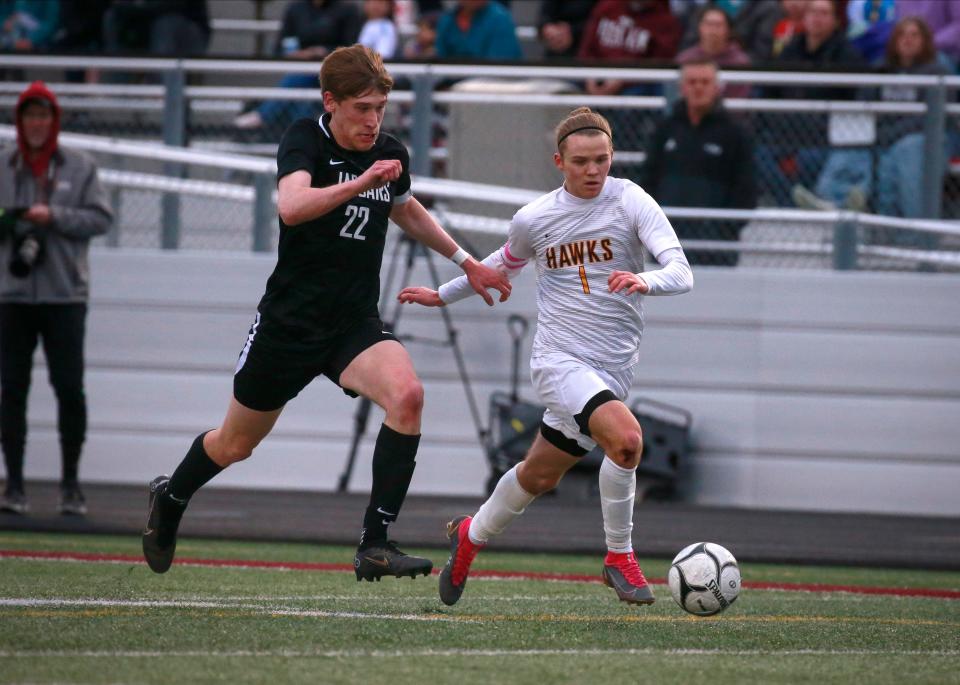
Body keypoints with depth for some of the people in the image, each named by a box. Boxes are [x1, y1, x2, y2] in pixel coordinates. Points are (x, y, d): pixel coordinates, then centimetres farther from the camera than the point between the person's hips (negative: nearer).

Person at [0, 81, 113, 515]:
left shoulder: (80, 168, 5)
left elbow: (100, 218, -1)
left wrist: (54, 216, -13)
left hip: (65, 295, -1)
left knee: (69, 389, -3)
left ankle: (71, 484, 8)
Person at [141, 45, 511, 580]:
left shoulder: (391, 154, 3)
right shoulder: (305, 140, -13)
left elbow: (406, 209, 27)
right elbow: (292, 206, -34)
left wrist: (466, 262, 29)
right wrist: (361, 181, -45)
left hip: (357, 325, 3)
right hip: (290, 320, -3)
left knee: (406, 394, -28)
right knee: (235, 445, 12)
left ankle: (376, 545, -26)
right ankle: (170, 499, 46)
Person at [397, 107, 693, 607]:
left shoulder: (631, 202, -5)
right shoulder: (533, 219, 0)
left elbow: (682, 273, -15)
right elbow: (504, 264, 22)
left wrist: (645, 280, -37)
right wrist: (443, 296, 32)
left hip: (614, 368, 2)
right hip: (558, 359, -2)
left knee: (540, 475, 14)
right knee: (625, 436, -28)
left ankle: (471, 535, 43)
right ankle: (619, 557, -12)